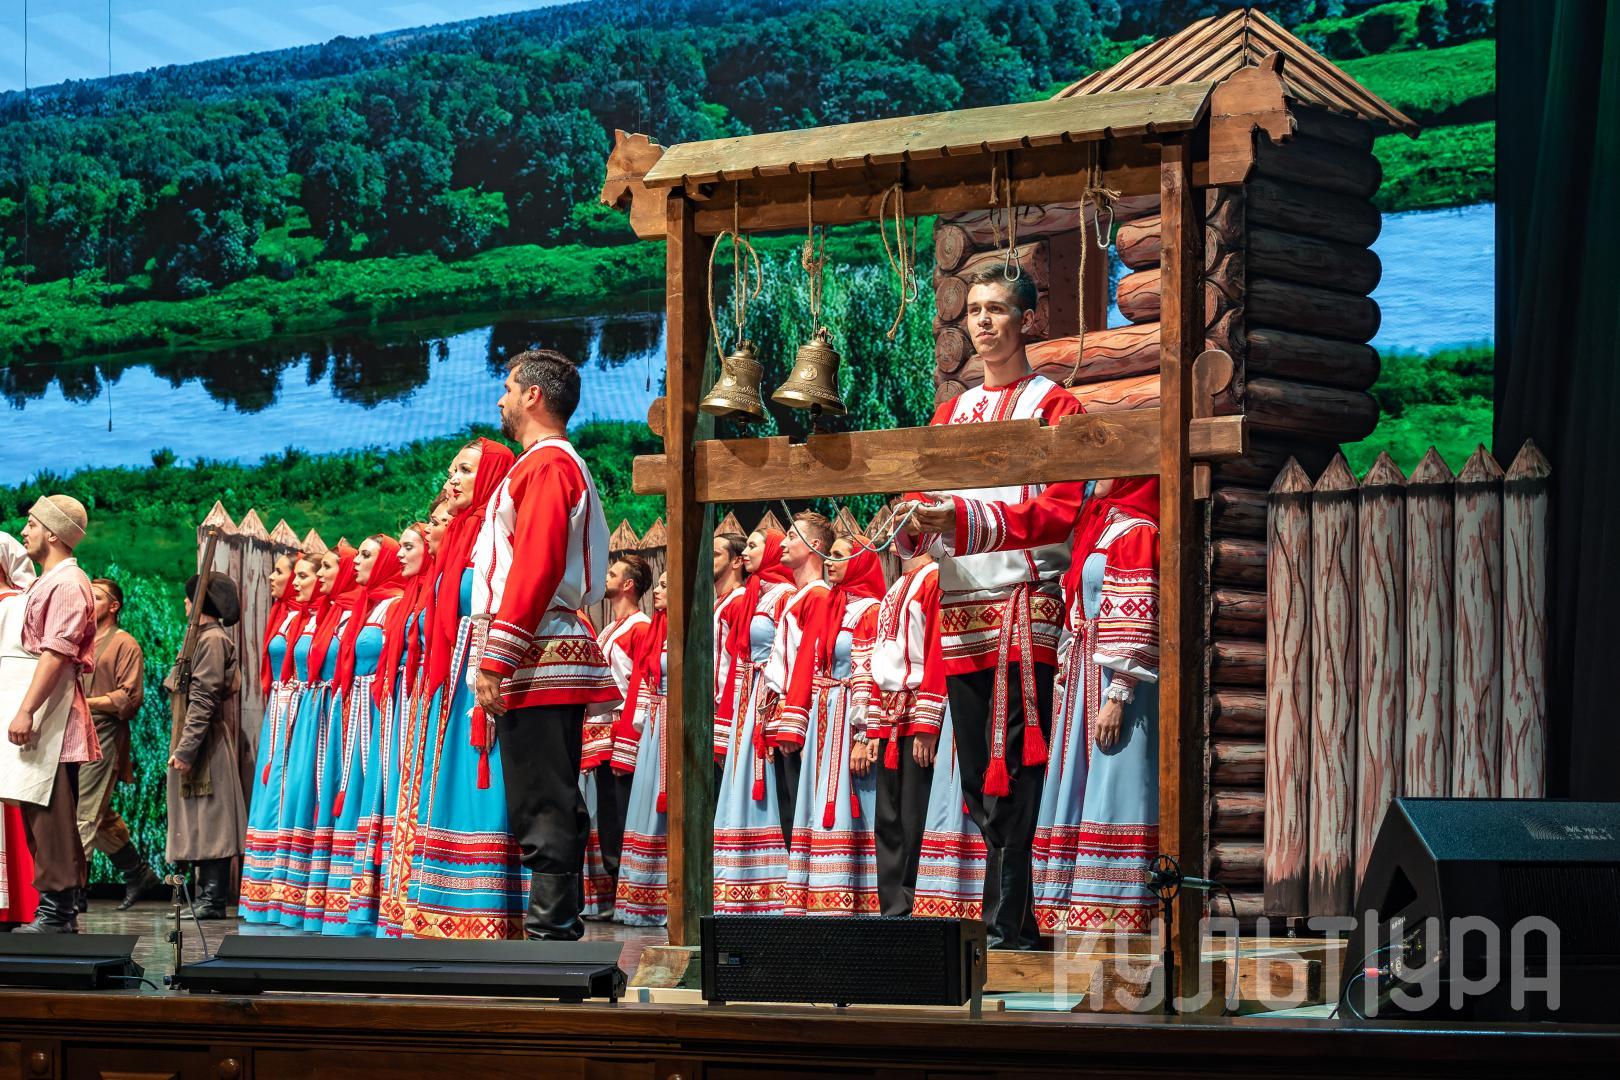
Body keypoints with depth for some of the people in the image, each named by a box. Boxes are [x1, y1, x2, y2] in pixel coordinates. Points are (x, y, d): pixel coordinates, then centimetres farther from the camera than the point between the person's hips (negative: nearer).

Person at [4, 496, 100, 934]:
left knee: (50, 813, -10)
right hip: (39, 706, 10)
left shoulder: (67, 584, -11)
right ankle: (55, 909, 12)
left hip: (53, 709, -10)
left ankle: (56, 912, -9)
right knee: (38, 811, 10)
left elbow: (56, 654, -19)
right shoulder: (47, 582, 20)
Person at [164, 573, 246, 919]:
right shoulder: (203, 637, 18)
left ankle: (212, 900, -11)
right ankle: (206, 897, 13)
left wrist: (185, 748, -22)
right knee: (204, 824, 10)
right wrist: (183, 744, 19)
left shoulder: (212, 640, -13)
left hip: (206, 744, -10)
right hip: (199, 744, 10)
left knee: (209, 818, -10)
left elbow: (203, 699, -19)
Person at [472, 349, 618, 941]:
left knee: (542, 807, -11)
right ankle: (559, 926, 12)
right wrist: (503, 657, 22)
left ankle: (550, 929, -12)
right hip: (550, 662, 10)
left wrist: (496, 660, -21)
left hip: (538, 663, -10)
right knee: (550, 803, 10)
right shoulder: (559, 464, 23)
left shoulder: (547, 464, -9)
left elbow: (534, 567, -19)